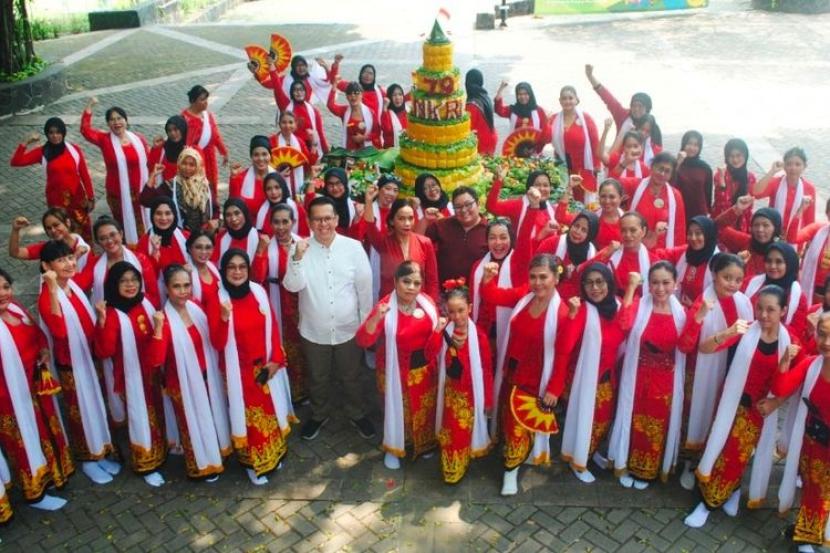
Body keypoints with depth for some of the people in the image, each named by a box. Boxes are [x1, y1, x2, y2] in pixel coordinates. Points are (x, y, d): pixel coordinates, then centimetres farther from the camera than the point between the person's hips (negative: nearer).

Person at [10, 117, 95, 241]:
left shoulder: (74, 149, -4)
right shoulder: (42, 152, -3)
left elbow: (84, 174, -1)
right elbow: (15, 162, -10)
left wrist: (91, 197, -1)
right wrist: (26, 142, -18)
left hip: (77, 197, 0)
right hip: (56, 199, 0)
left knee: (84, 230, 7)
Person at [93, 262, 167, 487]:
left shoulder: (145, 303, -1)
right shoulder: (113, 314, -19)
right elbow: (105, 351, -29)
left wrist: (160, 325, -4)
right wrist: (102, 321, -37)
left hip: (152, 371, 6)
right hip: (132, 374, -6)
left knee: (157, 413, 21)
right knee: (141, 416, 8)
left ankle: (160, 453, 44)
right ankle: (146, 465, 25)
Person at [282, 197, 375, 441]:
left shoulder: (353, 247, -10)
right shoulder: (300, 248, -10)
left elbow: (364, 288, -3)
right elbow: (292, 286, -20)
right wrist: (298, 258, -35)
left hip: (348, 329, 0)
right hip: (313, 330, 0)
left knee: (351, 377, 19)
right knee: (317, 379, 20)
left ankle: (357, 414, 42)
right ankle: (319, 415, 45)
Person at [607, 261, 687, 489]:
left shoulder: (681, 312, -3)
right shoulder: (638, 306, -9)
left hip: (666, 382, 2)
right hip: (638, 379, -2)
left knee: (659, 427, 15)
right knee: (634, 422, 12)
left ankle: (647, 471, 37)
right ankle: (625, 465, 35)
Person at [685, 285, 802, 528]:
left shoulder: (790, 343, -9)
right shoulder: (746, 331, -14)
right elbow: (704, 348, -24)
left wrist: (775, 402, -14)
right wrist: (728, 333, -41)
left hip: (759, 408, 1)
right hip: (733, 401, -1)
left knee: (738, 456, 10)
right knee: (722, 451, 5)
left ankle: (709, 503, 30)